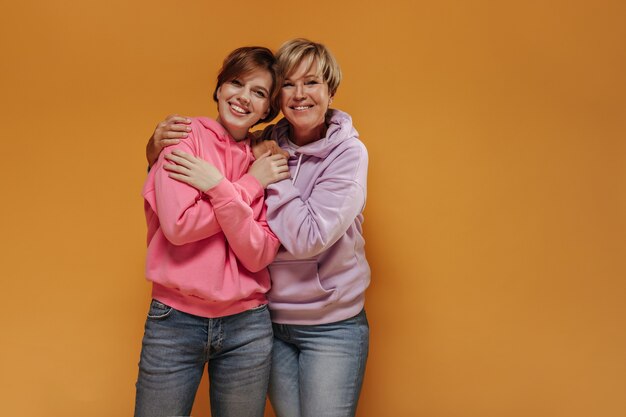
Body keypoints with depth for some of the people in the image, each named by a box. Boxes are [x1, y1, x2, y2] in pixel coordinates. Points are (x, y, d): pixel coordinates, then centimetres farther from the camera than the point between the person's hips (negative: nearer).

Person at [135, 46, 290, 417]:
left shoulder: (267, 164, 4)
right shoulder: (187, 136, -3)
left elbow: (259, 255, -9)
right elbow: (178, 225, -16)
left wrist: (219, 187, -18)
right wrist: (248, 186, -12)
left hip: (247, 326, 3)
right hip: (174, 321, -2)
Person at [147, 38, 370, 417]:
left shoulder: (348, 152, -11)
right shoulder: (266, 145, -1)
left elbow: (309, 237, -22)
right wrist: (159, 148, -13)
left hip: (331, 325, -3)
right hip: (273, 319, 3)